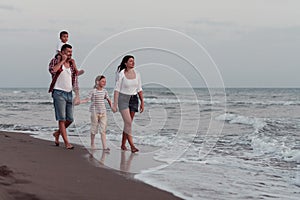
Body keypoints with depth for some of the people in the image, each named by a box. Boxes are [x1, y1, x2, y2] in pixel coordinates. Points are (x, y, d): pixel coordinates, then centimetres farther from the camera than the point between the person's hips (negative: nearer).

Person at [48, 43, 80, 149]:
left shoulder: (72, 64, 14)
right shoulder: (55, 61, 0)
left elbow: (75, 82, 14)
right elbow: (52, 70, -24)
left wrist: (77, 96, 8)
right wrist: (62, 60, -14)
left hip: (69, 93, 6)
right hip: (59, 93, -6)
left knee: (70, 119, 6)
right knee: (62, 119, -8)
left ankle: (57, 133, 31)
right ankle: (66, 142, -8)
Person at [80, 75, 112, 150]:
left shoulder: (104, 91, 7)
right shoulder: (93, 91, -6)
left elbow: (108, 100, 15)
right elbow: (87, 99, -10)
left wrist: (112, 107, 6)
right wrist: (79, 101, -24)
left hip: (103, 112, 4)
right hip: (95, 112, -4)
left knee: (103, 129, -2)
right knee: (94, 128, 5)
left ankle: (104, 146, -5)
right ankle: (92, 144, 20)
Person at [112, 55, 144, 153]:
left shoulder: (136, 74, 5)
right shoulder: (121, 74, -8)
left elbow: (139, 89, 11)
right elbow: (117, 90, -8)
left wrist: (142, 102, 8)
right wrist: (115, 104, -12)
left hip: (133, 99, 5)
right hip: (123, 99, -5)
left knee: (128, 123, 7)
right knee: (128, 122, -13)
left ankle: (123, 144, 18)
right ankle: (132, 145, -13)